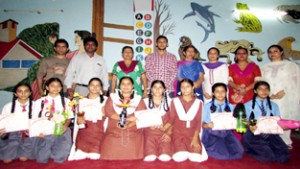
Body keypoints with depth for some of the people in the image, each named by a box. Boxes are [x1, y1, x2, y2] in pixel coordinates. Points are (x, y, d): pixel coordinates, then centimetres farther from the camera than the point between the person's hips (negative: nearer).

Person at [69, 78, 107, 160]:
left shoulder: (105, 100, 6)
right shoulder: (82, 101, 15)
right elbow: (78, 121, 18)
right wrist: (79, 120, -3)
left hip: (98, 134, -2)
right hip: (83, 134, 2)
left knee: (95, 157, -11)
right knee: (79, 157, -8)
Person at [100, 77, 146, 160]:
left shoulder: (138, 99, 14)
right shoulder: (112, 97, 15)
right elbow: (108, 111, -1)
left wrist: (129, 124, -16)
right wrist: (128, 118, -13)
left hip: (133, 132, 0)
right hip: (114, 132, 0)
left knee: (133, 155, -17)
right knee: (111, 154, -17)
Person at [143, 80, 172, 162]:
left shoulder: (169, 101, 10)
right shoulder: (145, 101, 9)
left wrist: (169, 133, -4)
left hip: (164, 131, 1)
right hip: (150, 131, 0)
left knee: (165, 157, -22)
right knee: (150, 157, -23)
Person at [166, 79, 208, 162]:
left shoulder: (198, 102, 4)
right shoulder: (175, 101, 3)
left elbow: (198, 122, -1)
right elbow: (171, 119, 1)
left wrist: (195, 139, -11)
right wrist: (163, 128, -19)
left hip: (192, 133, 1)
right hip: (178, 132, -1)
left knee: (196, 158, -20)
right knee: (180, 158, -22)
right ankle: (179, 148, 11)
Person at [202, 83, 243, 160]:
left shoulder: (230, 107, 11)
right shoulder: (207, 106, 1)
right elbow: (202, 124, -1)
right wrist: (208, 125, -22)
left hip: (226, 133, 3)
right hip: (211, 134, -3)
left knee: (237, 152, -20)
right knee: (221, 153, -25)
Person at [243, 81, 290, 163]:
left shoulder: (274, 106, 17)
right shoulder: (248, 105, 6)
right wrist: (250, 128, -23)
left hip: (270, 135, 4)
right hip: (254, 135, -3)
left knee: (284, 156, -17)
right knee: (268, 156, -24)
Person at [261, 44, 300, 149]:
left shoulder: (290, 65, 11)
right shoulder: (265, 68, 19)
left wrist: (284, 91, -13)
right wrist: (270, 94, -8)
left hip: (287, 98, -2)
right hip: (270, 99, 2)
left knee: (285, 119, -5)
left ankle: (285, 142, 6)